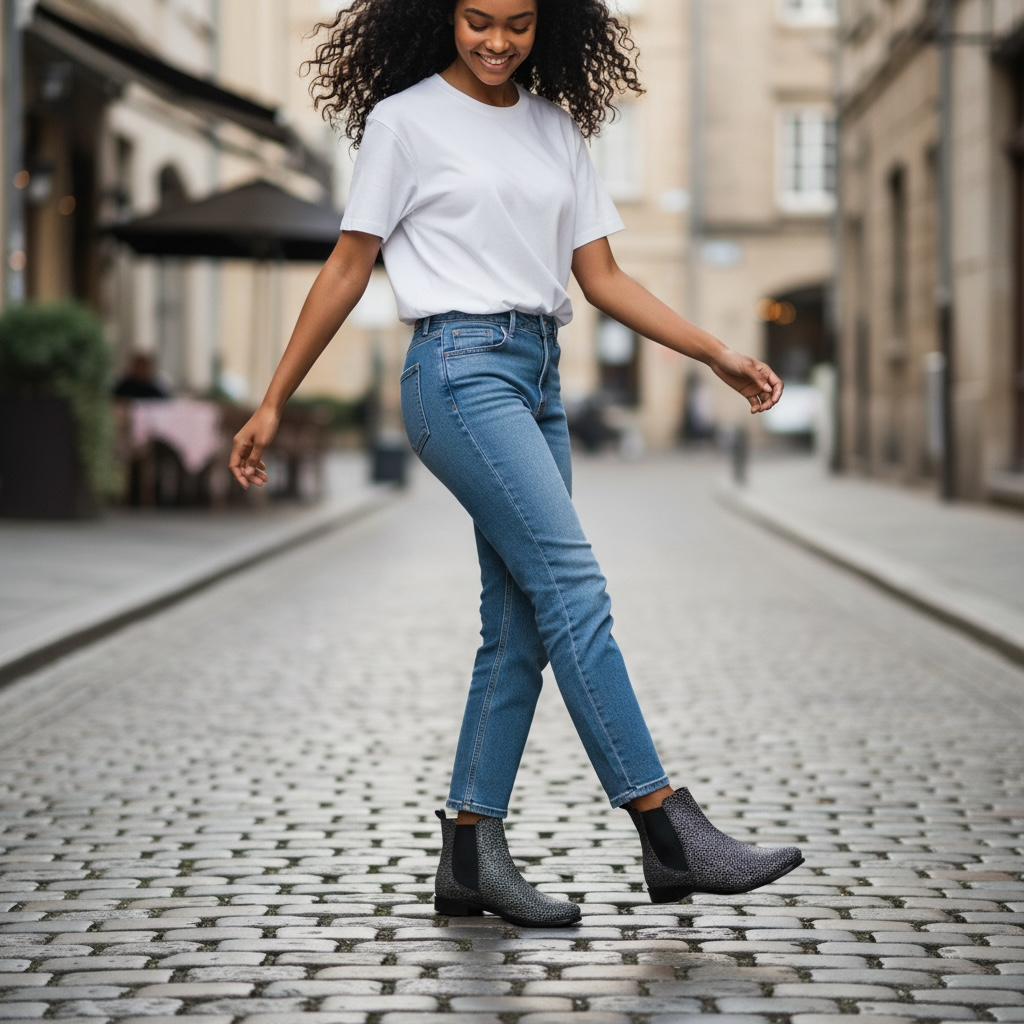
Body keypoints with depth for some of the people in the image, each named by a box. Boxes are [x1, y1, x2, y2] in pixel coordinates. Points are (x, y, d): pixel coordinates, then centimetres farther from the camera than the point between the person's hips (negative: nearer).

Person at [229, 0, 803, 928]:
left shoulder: (556, 128, 17)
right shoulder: (404, 120, 2)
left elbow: (601, 277, 15)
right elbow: (348, 270, 4)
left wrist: (717, 354, 5)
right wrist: (273, 404, 4)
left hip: (539, 380, 7)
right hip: (460, 370, -7)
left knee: (521, 628, 1)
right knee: (572, 588, -16)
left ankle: (471, 853, 6)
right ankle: (672, 834, -18)